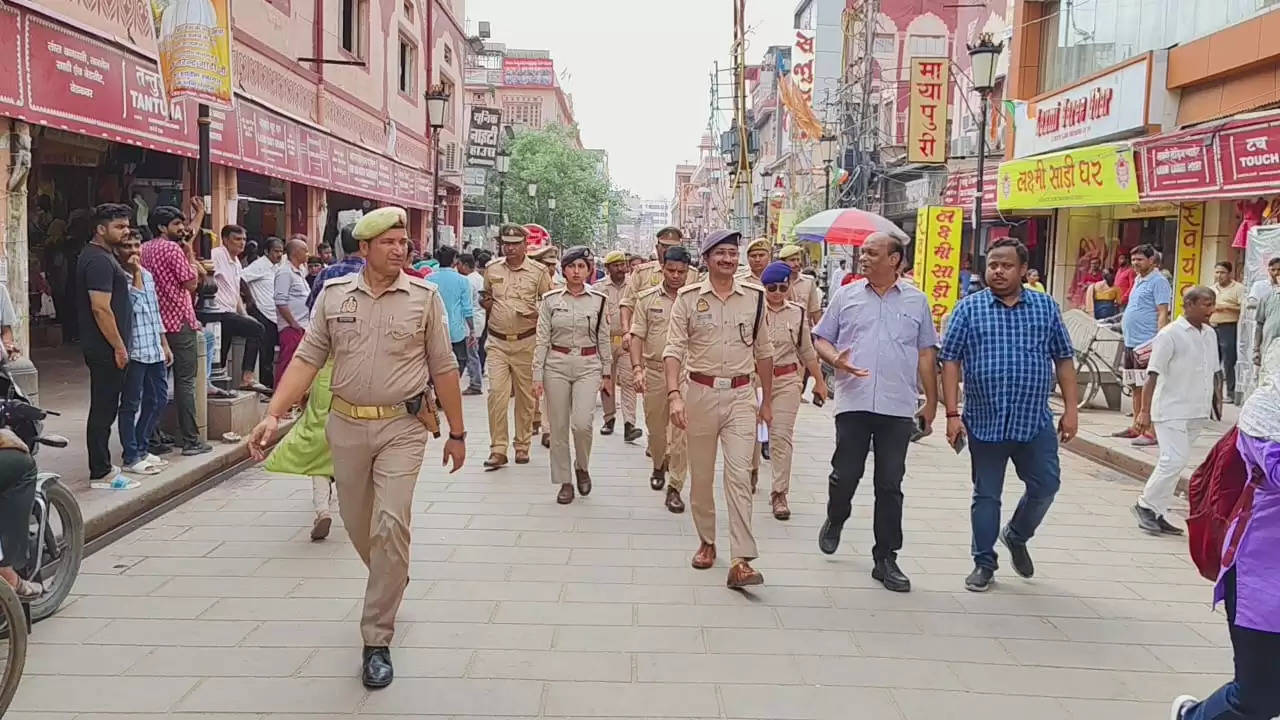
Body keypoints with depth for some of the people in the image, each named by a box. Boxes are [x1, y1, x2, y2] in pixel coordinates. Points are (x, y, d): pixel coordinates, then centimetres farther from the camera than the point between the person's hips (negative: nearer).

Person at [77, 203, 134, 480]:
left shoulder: (103, 255, 16)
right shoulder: (99, 260, -17)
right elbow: (101, 308, -23)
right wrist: (119, 347, -19)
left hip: (103, 348, 10)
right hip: (106, 349, -10)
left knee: (106, 407, 15)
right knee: (103, 409, -4)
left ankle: (103, 466, 23)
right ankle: (100, 472, 3)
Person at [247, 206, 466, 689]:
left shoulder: (424, 297, -3)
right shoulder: (334, 294, 2)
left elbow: (443, 369, 0)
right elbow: (307, 359, 0)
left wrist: (457, 433, 3)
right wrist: (274, 415, -12)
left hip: (402, 427, -3)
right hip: (346, 425, 3)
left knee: (390, 524, -13)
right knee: (358, 527, 15)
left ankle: (377, 641, -1)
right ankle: (392, 586, 46)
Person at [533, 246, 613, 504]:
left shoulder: (598, 300, 2)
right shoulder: (550, 300, 1)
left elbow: (604, 339, 8)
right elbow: (542, 339, 1)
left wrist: (607, 374, 9)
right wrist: (537, 375, -3)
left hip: (588, 366, -1)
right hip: (557, 365, 1)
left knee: (582, 423, -14)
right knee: (558, 427, 4)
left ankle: (582, 467, 15)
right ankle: (565, 482, 17)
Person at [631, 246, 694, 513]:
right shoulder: (647, 299, 3)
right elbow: (637, 336, 1)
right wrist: (637, 369, -11)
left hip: (686, 373, -2)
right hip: (654, 371, 2)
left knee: (681, 431, -7)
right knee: (656, 428, 16)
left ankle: (675, 487, 1)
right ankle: (659, 466, 44)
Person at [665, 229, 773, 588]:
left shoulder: (754, 297, 4)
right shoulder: (688, 298, -2)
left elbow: (763, 352, 12)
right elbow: (674, 351, -7)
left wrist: (767, 401, 15)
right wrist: (675, 395, -21)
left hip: (740, 396, 0)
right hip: (701, 393, 0)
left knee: (740, 475, -9)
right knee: (701, 475, 11)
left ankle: (741, 561, -10)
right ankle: (707, 542, 31)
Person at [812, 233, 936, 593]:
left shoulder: (916, 300, 8)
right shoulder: (845, 296, 8)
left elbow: (926, 354, 11)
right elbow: (821, 339, 11)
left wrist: (931, 402, 9)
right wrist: (836, 359, -11)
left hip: (897, 407, 0)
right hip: (853, 401, 0)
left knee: (890, 485, 4)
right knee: (845, 473, 4)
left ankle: (885, 558, 13)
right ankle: (835, 520, 35)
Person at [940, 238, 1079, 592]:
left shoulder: (1046, 307, 6)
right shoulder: (969, 308, 1)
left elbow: (1064, 360, 9)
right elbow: (950, 361, -2)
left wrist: (1071, 410, 2)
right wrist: (952, 414, -8)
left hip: (1036, 422, 2)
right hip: (985, 423, -1)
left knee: (1045, 486, 4)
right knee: (986, 495, 7)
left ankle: (1017, 536, 32)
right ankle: (984, 563, 21)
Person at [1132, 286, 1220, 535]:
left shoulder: (1209, 334, 10)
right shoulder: (1170, 334, -11)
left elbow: (1213, 372, 21)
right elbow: (1153, 375, -13)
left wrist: (1217, 400, 16)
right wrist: (1145, 411, -17)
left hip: (1197, 412, 7)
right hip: (1171, 410, -7)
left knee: (1175, 462, 9)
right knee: (1175, 461, -13)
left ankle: (1156, 513, 16)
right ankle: (1146, 505, 2)